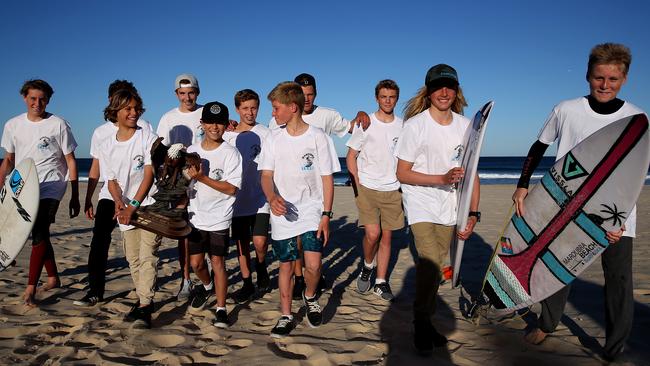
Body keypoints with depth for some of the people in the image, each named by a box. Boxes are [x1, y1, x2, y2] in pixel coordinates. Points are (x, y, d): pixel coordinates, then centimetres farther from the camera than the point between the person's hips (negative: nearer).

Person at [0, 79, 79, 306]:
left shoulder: (58, 124, -4)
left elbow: (71, 162, -3)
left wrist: (75, 197, -6)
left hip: (50, 187, -5)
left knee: (39, 233, -15)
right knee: (40, 234, 11)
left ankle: (30, 288, -12)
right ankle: (53, 278, 26)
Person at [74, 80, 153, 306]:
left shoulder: (143, 127, 0)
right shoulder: (101, 132, 12)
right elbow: (95, 168, 17)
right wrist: (88, 200, 14)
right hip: (108, 195, 3)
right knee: (99, 241, -7)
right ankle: (95, 291, 2)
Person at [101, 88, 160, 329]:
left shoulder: (148, 138, -5)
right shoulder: (107, 146, 8)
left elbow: (149, 175, -10)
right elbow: (111, 180, 9)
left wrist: (132, 206, -14)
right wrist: (119, 203, -11)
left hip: (149, 206, -5)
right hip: (125, 210, 5)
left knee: (147, 256, -11)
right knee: (133, 259, 10)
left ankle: (144, 307, -10)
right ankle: (144, 300, 24)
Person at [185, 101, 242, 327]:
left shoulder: (231, 153, -10)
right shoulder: (191, 151, 5)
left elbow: (231, 188, -17)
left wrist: (202, 178, -21)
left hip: (219, 218, -4)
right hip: (196, 217, 4)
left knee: (218, 262, 0)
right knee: (196, 262, 9)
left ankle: (221, 309, 14)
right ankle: (206, 286, 41)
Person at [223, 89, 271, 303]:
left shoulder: (265, 134, 0)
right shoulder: (227, 135, 8)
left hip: (260, 197, -3)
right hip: (237, 197, 3)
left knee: (259, 241, -12)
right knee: (241, 243, 9)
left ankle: (261, 266, 19)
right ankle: (247, 284, 23)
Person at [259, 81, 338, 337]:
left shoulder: (318, 136, -3)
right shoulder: (274, 139, 4)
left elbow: (327, 178, -2)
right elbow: (266, 175, -1)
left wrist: (326, 215, -8)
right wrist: (272, 197, -24)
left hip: (312, 212, -2)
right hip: (282, 213, 2)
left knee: (313, 265, -14)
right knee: (286, 266, 8)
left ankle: (310, 297, 19)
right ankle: (286, 316, 25)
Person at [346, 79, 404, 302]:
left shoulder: (403, 127, 6)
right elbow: (351, 156, 1)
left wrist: (404, 184, 7)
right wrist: (358, 184, -6)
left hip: (392, 191, 3)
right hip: (367, 189, -3)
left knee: (386, 236, 6)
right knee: (372, 234, -13)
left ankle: (381, 282, 18)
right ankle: (367, 268, 17)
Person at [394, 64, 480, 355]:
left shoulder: (465, 125, 3)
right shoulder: (415, 125, -9)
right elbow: (402, 174, -9)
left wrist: (473, 213, -1)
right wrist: (442, 178, -21)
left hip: (449, 207, 4)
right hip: (420, 203, -4)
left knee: (435, 266, 9)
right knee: (430, 263, -17)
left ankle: (425, 322, 27)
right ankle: (421, 324, 5)